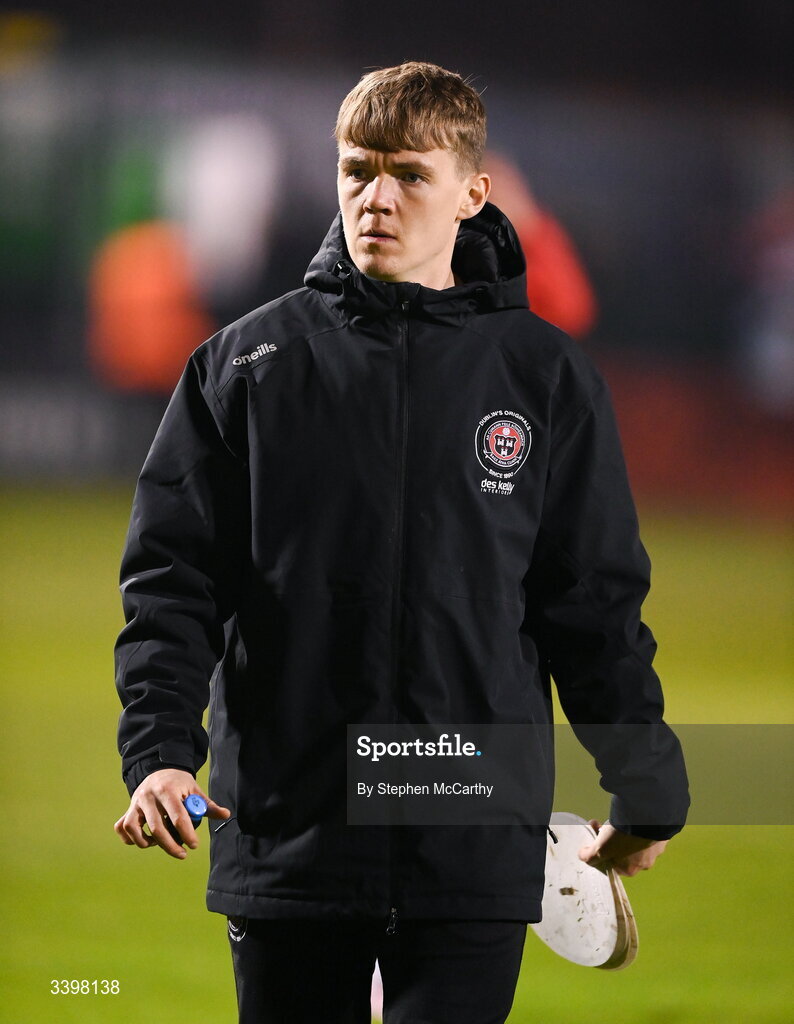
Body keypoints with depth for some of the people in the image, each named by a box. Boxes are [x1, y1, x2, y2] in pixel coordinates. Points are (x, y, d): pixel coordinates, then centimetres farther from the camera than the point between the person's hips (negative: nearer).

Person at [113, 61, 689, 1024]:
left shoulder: (545, 375, 6)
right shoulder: (245, 365, 5)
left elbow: (596, 601, 11)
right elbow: (171, 575, 4)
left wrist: (646, 791, 12)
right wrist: (159, 746, -10)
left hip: (473, 860, -1)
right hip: (283, 830, 1)